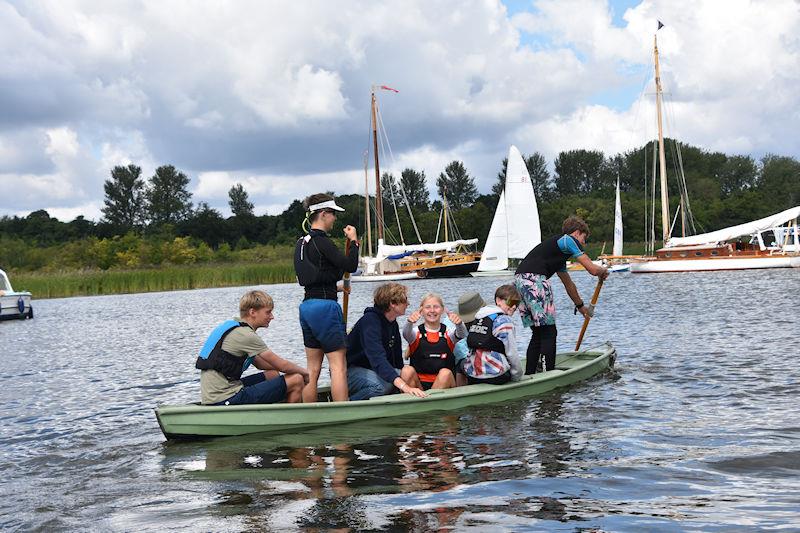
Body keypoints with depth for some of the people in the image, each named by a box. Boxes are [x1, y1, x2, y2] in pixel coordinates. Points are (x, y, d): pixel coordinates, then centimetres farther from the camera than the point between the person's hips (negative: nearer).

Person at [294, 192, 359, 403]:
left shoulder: (302, 242, 14)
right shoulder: (321, 241, -13)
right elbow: (350, 266, -15)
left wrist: (334, 286, 29)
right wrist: (354, 241, -2)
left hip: (307, 305, 9)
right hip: (325, 306, -9)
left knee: (313, 368, 11)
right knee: (338, 365, -6)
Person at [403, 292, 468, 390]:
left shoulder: (448, 333, 8)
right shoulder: (417, 333, 7)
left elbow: (462, 335, -13)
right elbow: (406, 334, -15)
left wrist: (459, 324, -37)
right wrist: (409, 322, -39)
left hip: (444, 384, 0)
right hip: (418, 384, 0)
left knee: (445, 373, -31)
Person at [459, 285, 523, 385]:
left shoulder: (477, 319, 13)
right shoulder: (504, 320, -10)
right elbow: (511, 353, -10)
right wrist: (518, 376, 0)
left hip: (471, 377, 7)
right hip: (495, 377, -7)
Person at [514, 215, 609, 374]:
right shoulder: (569, 240, 7)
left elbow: (568, 283, 45)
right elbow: (592, 269, 0)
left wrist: (580, 305, 56)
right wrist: (604, 271, 22)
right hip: (535, 279, -9)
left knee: (538, 334, 17)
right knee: (549, 333, -3)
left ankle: (529, 375, 16)